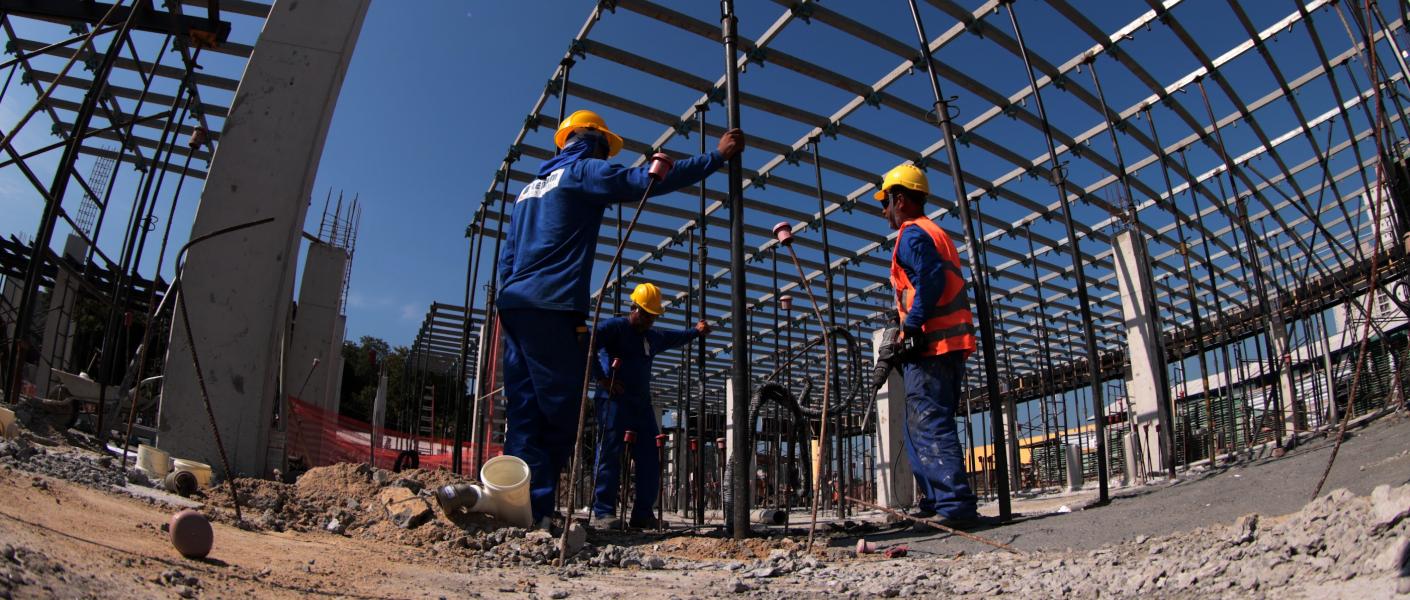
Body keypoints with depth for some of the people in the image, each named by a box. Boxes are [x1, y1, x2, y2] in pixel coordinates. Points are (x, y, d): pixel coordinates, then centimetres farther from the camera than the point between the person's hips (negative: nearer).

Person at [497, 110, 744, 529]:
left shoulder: (530, 188, 28)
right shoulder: (584, 171, 3)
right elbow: (650, 180, -8)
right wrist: (717, 156, -2)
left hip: (514, 306, 9)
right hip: (552, 309, -9)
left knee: (525, 412, 4)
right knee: (560, 411, -6)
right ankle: (534, 510, -8)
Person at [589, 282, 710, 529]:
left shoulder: (654, 337, 22)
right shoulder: (614, 327, -2)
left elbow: (674, 338, 44)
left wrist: (695, 331, 33)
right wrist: (601, 378, -17)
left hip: (641, 404, 8)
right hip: (614, 400, -8)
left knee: (650, 461, 3)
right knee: (610, 455, -11)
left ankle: (642, 515, 11)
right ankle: (603, 513, -7)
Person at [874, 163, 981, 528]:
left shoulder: (912, 233, -4)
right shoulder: (936, 233, 26)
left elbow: (930, 278, -21)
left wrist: (911, 326, -21)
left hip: (928, 345, -10)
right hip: (952, 343, 10)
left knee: (929, 426, -11)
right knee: (926, 427, 14)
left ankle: (955, 506, -15)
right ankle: (937, 502, 17)